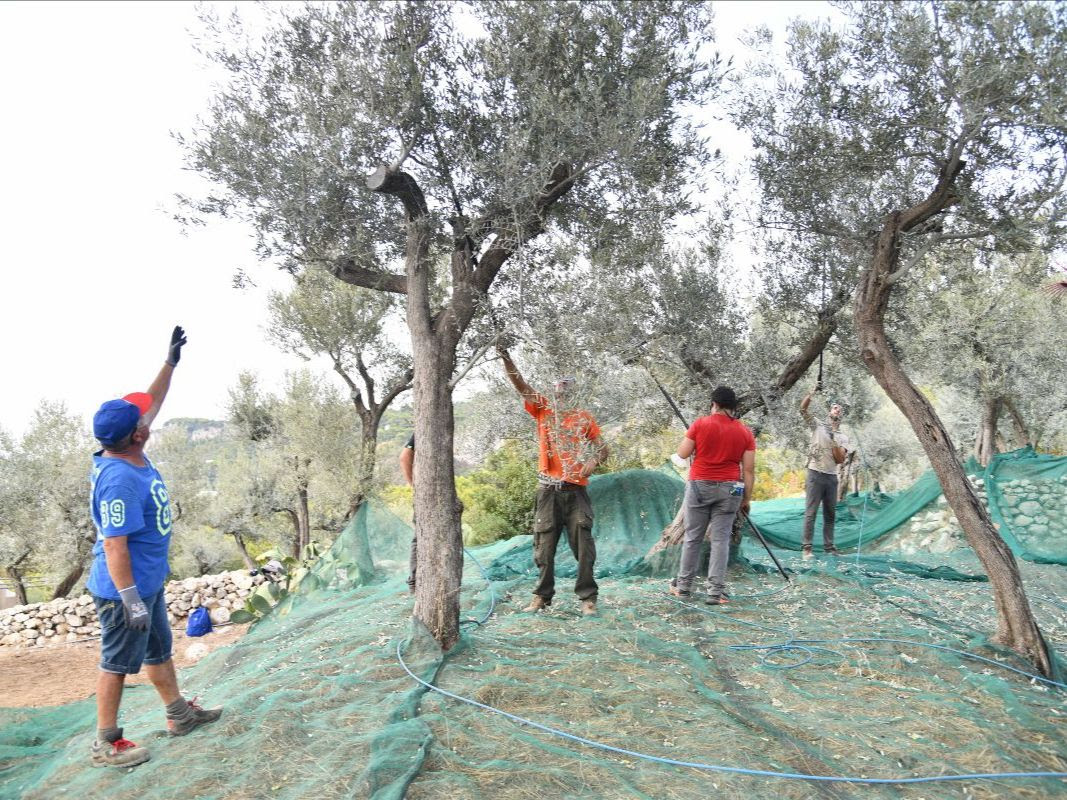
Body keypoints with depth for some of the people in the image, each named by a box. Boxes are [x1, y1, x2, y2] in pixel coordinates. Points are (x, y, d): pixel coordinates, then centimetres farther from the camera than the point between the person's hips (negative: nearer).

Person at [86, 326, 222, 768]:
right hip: (125, 589, -10)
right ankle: (106, 744, 22)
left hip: (149, 582, 10)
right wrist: (130, 600, -26)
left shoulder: (132, 452, -2)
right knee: (118, 661, 6)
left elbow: (151, 404, 12)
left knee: (159, 650, 21)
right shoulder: (119, 479, -29)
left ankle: (180, 714, 37)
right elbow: (114, 545, -28)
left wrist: (171, 361, 13)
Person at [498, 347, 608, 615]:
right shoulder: (542, 410, 9)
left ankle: (588, 597, 7)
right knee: (544, 546, 6)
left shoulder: (584, 417, 8)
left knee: (583, 545, -1)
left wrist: (593, 461, -10)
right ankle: (542, 595, 17)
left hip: (576, 490, -1)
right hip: (548, 491, 1)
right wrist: (507, 360, -15)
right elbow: (520, 385, -2)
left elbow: (602, 448, 11)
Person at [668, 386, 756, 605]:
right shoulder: (745, 432, 3)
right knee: (720, 539, 4)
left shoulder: (700, 424, -3)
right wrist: (747, 498, 8)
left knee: (692, 537, 8)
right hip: (728, 489, 1)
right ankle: (716, 591, 1)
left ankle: (684, 586, 16)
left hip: (699, 486, -1)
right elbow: (749, 469, 2)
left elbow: (682, 453, -1)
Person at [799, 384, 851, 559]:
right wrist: (812, 393, -14)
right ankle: (807, 548, -4)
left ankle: (829, 547, 17)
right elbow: (802, 409, -5)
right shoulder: (818, 425, 6)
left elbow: (840, 459, 0)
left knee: (830, 514, 9)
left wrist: (833, 440, -9)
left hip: (832, 477, 5)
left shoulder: (843, 437, 12)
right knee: (811, 512, -6)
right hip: (815, 474, -4)